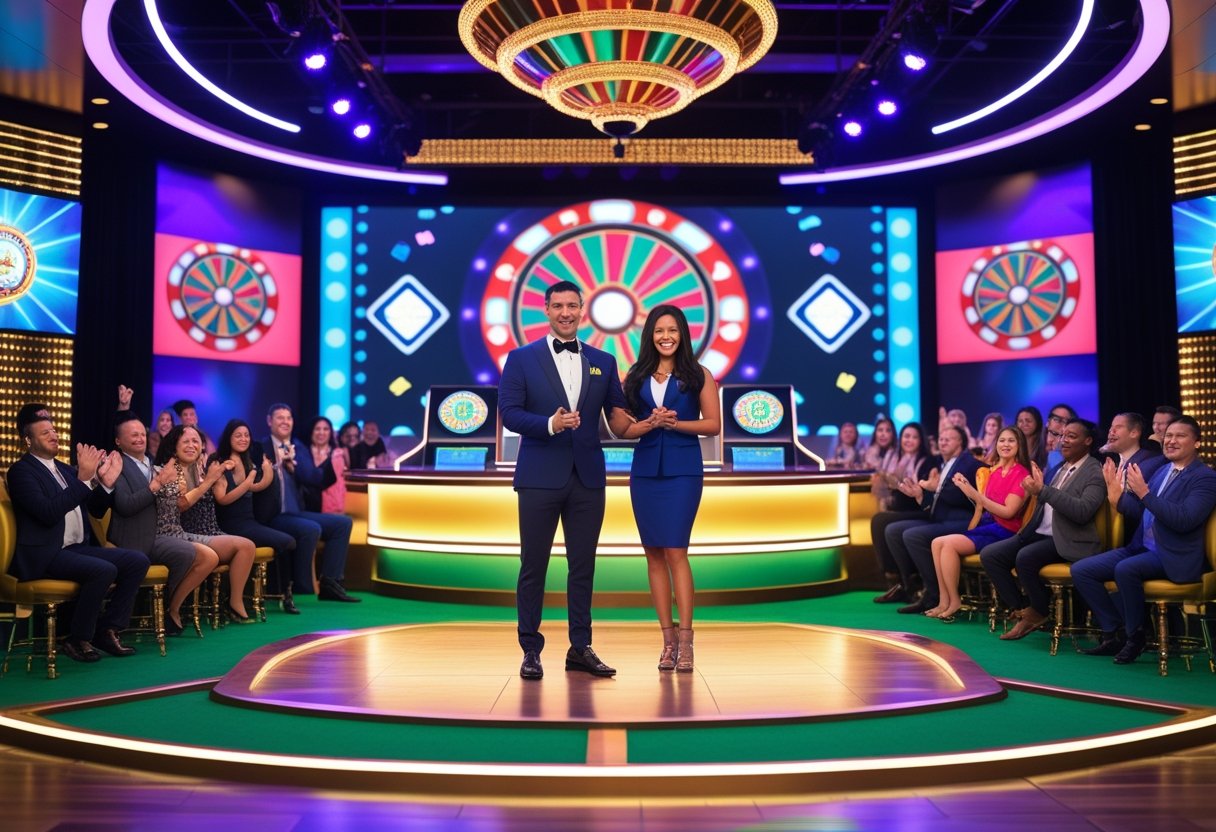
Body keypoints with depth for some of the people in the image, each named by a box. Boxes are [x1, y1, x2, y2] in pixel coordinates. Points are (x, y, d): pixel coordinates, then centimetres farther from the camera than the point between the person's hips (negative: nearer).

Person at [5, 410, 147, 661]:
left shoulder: (64, 469, 19)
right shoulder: (21, 471, -5)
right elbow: (48, 513, -20)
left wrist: (105, 483, 3)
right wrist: (83, 479, -23)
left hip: (78, 547, 8)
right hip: (45, 555, -8)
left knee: (137, 561, -9)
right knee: (104, 570, -30)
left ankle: (107, 630, -2)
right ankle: (77, 639, -12)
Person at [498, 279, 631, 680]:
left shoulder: (603, 361, 11)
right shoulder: (521, 358, 2)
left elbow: (618, 415, 10)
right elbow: (509, 412, -6)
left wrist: (639, 421, -12)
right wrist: (549, 424, -20)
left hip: (588, 478, 3)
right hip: (540, 477, -2)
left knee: (583, 565, 8)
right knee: (533, 565, 3)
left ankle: (581, 648, 18)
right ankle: (531, 650, 13)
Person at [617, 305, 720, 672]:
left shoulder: (698, 375, 3)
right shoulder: (635, 377, 8)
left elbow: (714, 424, 0)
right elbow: (623, 428, 5)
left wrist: (676, 423, -14)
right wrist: (650, 424, -14)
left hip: (682, 471, -3)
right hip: (644, 471, 3)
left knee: (675, 551, -10)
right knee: (654, 554, 5)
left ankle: (685, 639, -3)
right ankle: (668, 638, 12)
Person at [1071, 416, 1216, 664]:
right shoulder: (1161, 470, 15)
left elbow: (1184, 520, -23)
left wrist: (1144, 493, -24)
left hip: (1174, 556, -8)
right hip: (1141, 547, 8)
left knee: (1125, 569, -35)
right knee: (1081, 570, -5)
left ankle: (1135, 635, -13)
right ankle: (1115, 632, 2)